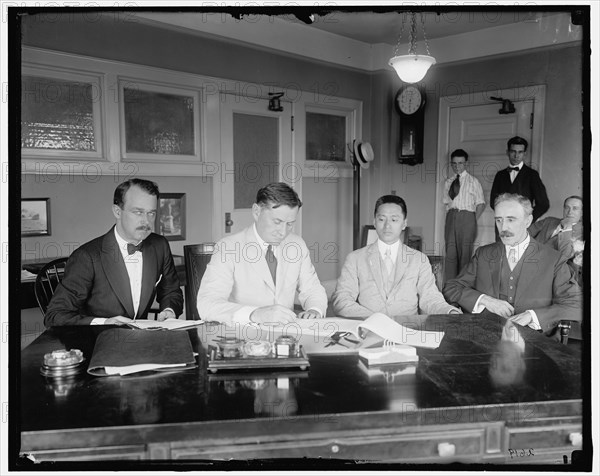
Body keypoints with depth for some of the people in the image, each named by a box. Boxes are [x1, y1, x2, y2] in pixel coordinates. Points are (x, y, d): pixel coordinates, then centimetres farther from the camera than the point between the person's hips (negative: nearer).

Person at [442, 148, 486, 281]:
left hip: (467, 217, -3)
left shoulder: (473, 182, 3)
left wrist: (473, 221, -3)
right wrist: (450, 215, 4)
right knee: (450, 252, 1)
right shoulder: (448, 182, 14)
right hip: (451, 217, 3)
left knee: (465, 253, -2)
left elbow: (481, 204, 3)